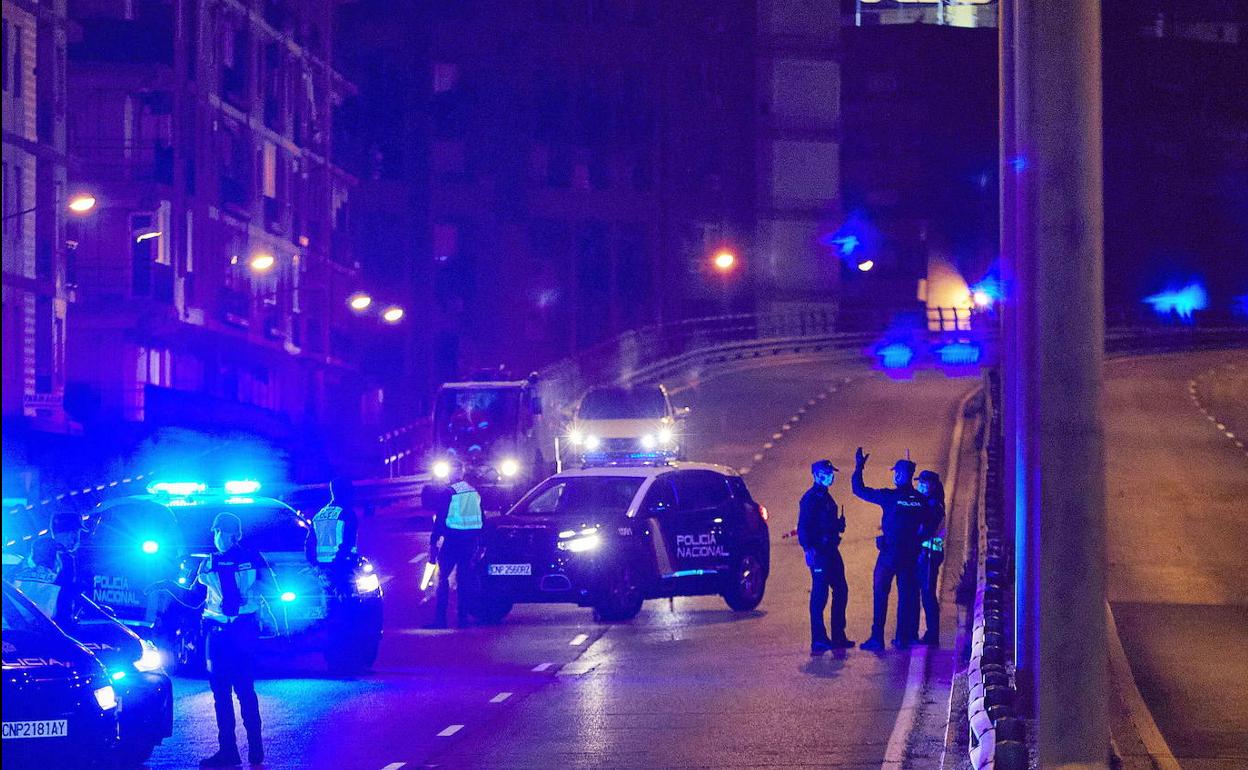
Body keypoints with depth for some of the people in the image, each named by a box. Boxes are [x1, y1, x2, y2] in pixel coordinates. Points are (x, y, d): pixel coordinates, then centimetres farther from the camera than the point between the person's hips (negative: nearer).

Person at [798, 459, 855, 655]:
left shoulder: (825, 497, 18)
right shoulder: (810, 498, -11)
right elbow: (803, 527, -18)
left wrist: (838, 523, 8)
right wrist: (808, 548, -27)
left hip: (831, 551, 10)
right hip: (819, 552, -10)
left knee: (840, 591, 12)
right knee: (819, 595, -7)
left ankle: (838, 636, 19)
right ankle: (818, 640, -5)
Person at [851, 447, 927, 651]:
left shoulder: (890, 497, -11)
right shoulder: (920, 500, 1)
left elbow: (859, 490, -4)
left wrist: (858, 468, 7)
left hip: (889, 553, -4)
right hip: (911, 554, 4)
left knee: (880, 594, 1)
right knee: (907, 595, 11)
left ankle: (877, 638, -3)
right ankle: (904, 637, 12)